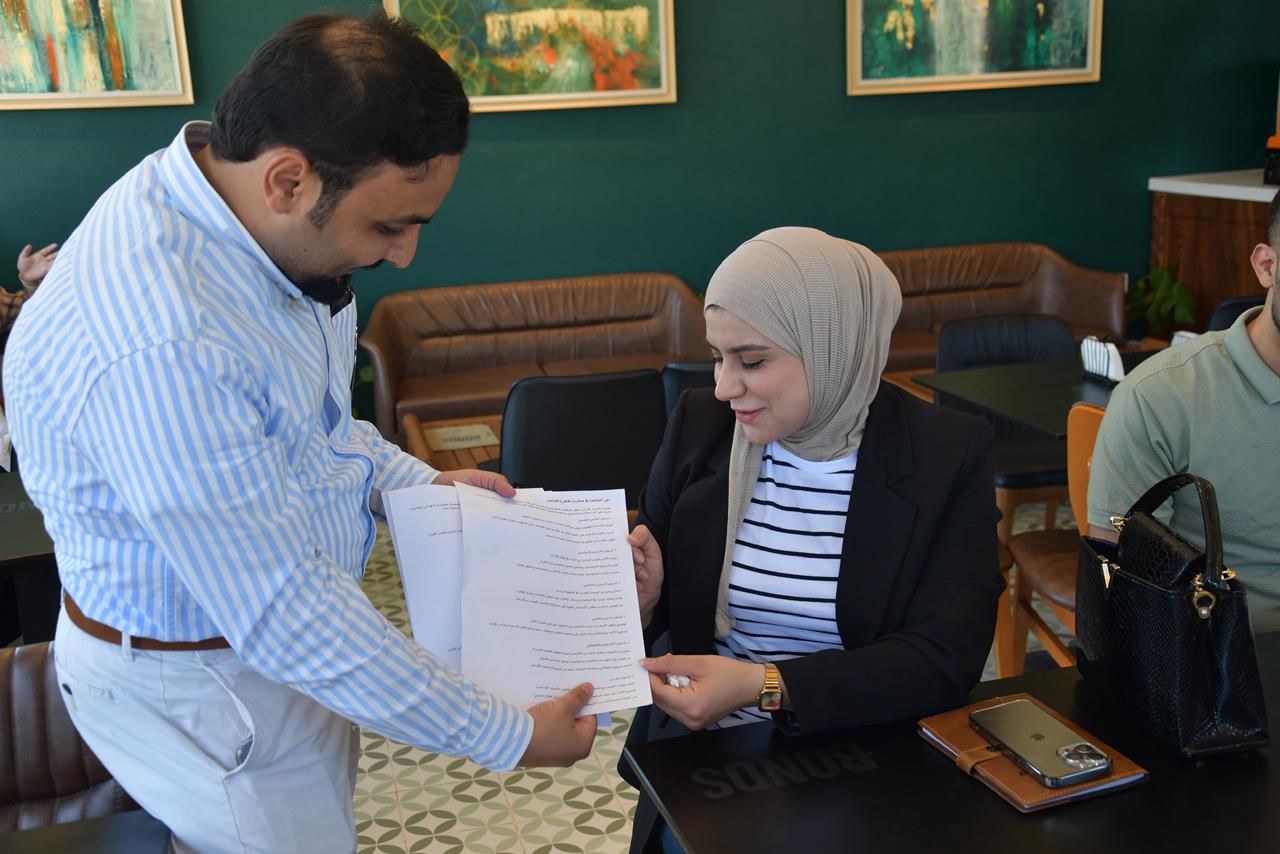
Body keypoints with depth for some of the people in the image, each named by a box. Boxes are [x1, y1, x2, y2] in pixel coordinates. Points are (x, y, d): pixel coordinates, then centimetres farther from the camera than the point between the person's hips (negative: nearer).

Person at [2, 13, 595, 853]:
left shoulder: (253, 216, -8)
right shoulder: (155, 347, -38)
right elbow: (283, 615, -33)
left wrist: (416, 480, 0)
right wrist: (509, 735, -24)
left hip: (283, 612, 9)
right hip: (198, 679, -8)